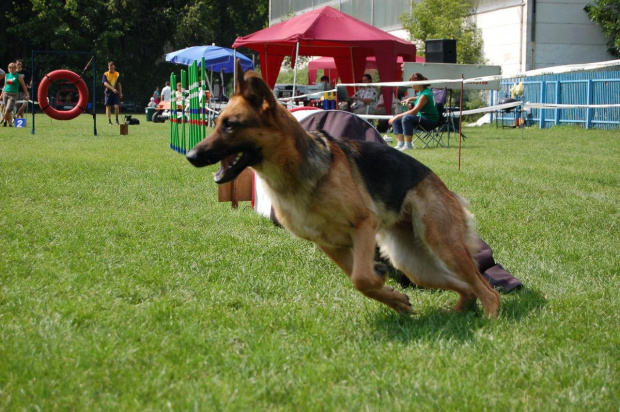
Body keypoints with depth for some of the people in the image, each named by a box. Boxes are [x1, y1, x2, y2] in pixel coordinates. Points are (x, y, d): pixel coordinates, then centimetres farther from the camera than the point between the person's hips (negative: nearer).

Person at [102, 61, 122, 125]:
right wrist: (112, 89, -28)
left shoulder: (117, 74, 6)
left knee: (116, 106, -10)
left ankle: (117, 120, 8)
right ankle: (109, 121, 9)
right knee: (108, 107, 1)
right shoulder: (105, 74, -3)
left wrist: (120, 93, 11)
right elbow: (105, 83, -15)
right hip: (108, 92, -1)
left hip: (116, 93, 1)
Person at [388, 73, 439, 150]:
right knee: (396, 120, 2)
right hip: (421, 117, 10)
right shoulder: (420, 92, 8)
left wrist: (397, 116, -24)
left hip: (430, 121, -10)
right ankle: (400, 144, -7)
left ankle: (408, 145, -30)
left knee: (406, 118, -34)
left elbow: (414, 112, -26)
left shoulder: (425, 94, -21)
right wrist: (410, 99, 20)